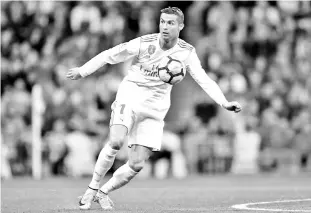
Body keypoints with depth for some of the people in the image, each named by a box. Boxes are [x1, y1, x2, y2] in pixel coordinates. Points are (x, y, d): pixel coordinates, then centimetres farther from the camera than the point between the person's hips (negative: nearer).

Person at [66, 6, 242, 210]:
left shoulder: (187, 52, -5)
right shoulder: (144, 43, -12)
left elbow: (204, 79, -10)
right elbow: (109, 55, -3)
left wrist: (224, 102, -23)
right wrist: (82, 71, 0)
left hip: (155, 110, 3)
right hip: (130, 99, -3)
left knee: (137, 164, -4)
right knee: (116, 142, -28)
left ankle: (103, 192, 20)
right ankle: (92, 189, -11)